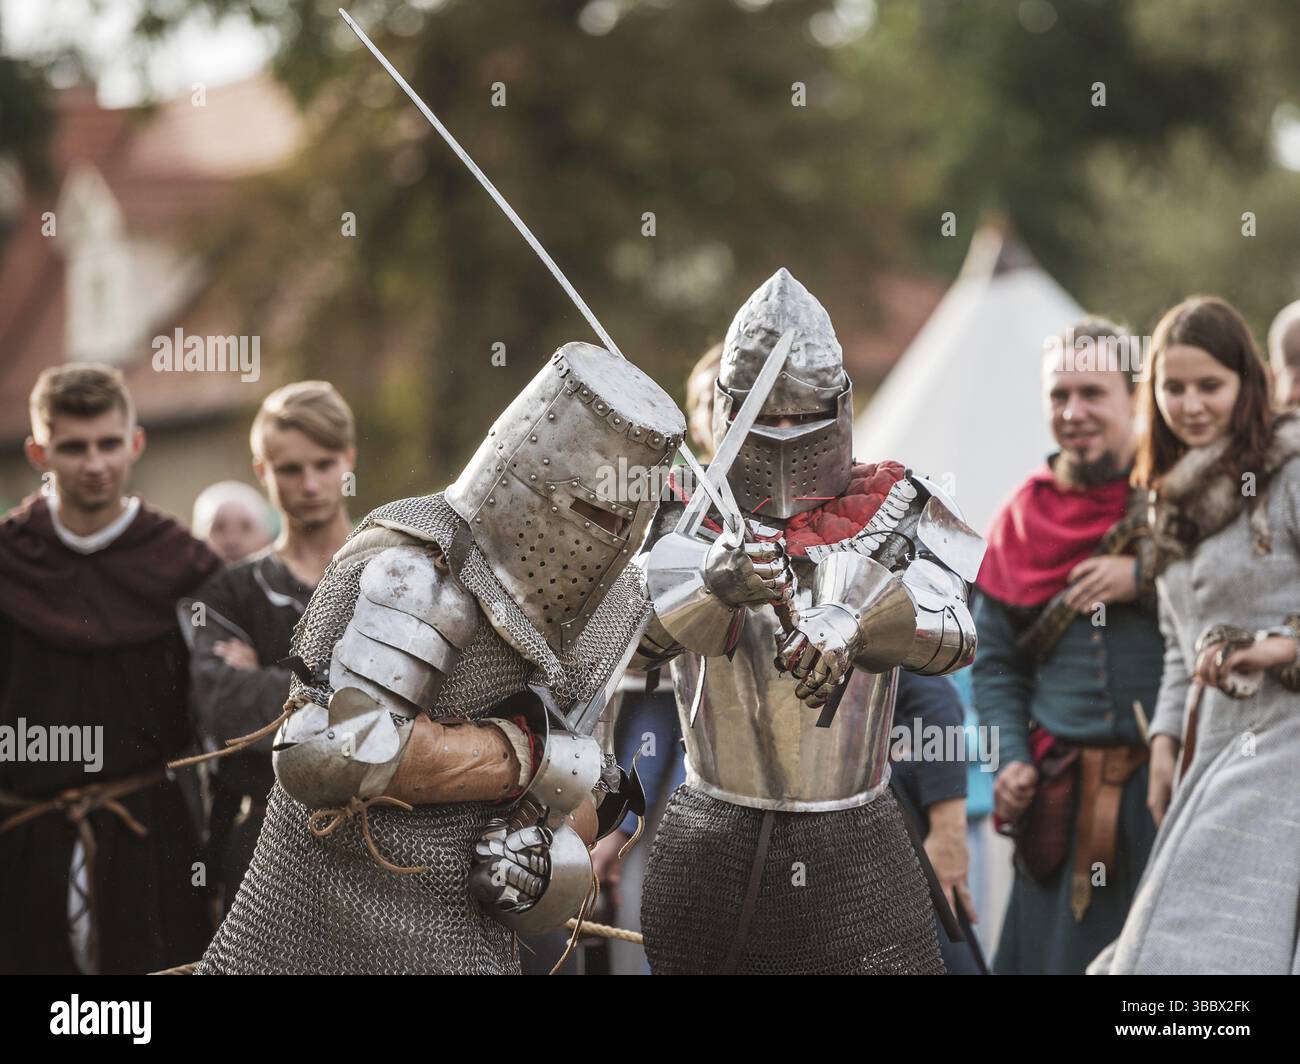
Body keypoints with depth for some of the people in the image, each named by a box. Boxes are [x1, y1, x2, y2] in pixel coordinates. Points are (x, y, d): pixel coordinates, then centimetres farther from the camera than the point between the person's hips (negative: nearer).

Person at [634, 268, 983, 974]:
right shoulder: (688, 516, 0)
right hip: (710, 857, 0)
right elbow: (633, 635, -20)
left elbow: (953, 630, -16)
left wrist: (847, 626, -37)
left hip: (859, 858, 0)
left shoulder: (890, 509, 2)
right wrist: (718, 590, -42)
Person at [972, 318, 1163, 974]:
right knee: (1056, 954, 2)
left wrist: (1145, 577, -14)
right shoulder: (1021, 520, 12)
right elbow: (995, 662, 18)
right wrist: (1011, 761, 4)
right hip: (1063, 799, 3)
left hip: (1169, 780, -3)